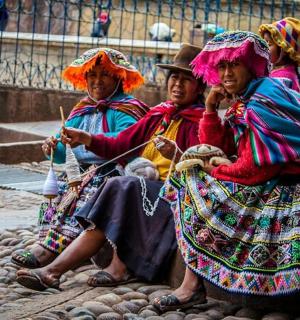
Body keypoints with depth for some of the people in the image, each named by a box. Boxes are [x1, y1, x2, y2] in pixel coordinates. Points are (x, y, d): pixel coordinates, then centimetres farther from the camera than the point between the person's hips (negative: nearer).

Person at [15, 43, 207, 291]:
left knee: (121, 186, -28)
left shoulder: (201, 122, -2)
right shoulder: (158, 116, 19)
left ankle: (120, 267, -22)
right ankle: (54, 270, -26)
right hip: (144, 190, 6)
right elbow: (119, 145, 13)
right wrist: (86, 139, 0)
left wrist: (176, 155, -32)